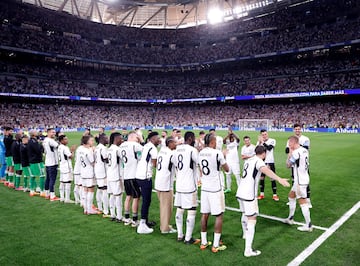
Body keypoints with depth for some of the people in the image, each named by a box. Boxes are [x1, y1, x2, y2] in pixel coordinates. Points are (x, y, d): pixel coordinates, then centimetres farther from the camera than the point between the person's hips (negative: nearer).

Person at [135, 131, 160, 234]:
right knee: (146, 200, -2)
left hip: (139, 175, 9)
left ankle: (145, 221, 30)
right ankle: (142, 226, 1)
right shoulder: (153, 148, -12)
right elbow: (155, 164, -11)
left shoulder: (146, 146, 15)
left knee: (146, 199, 19)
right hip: (145, 177, -9)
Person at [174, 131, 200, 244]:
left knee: (179, 210, 14)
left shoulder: (177, 149, 8)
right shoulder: (192, 150, -13)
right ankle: (188, 238, 8)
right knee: (191, 211, 2)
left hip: (179, 185, 7)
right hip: (190, 186, -7)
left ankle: (180, 235, 24)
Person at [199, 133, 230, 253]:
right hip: (216, 188, -6)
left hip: (204, 188, 6)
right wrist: (223, 160, 12)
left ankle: (204, 242, 20)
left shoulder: (201, 153, 4)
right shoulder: (218, 153, -15)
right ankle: (216, 245, 8)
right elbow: (227, 169, -3)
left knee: (204, 214, 12)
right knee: (219, 215, 4)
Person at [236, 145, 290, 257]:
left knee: (245, 214, 29)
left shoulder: (248, 160, 15)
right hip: (249, 195, -8)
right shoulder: (258, 161, -9)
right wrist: (280, 179, -46)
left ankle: (245, 233, 52)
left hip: (240, 192, 8)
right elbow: (266, 170, -33)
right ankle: (248, 250, -7)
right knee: (252, 219, -4)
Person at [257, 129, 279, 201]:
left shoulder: (272, 141, -5)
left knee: (272, 178, -2)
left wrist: (263, 142, -18)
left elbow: (269, 148, -22)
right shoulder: (259, 141, 6)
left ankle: (275, 195, 6)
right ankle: (262, 194, 19)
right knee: (261, 178, 8)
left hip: (270, 162, -4)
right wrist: (259, 143, -12)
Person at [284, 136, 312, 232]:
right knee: (291, 196, 22)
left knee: (303, 202, -2)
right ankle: (290, 218, 32)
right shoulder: (305, 150, 6)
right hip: (304, 179, 10)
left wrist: (290, 152, -6)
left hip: (300, 181, -10)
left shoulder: (296, 152, -21)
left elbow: (288, 165, -10)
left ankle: (308, 225, 6)